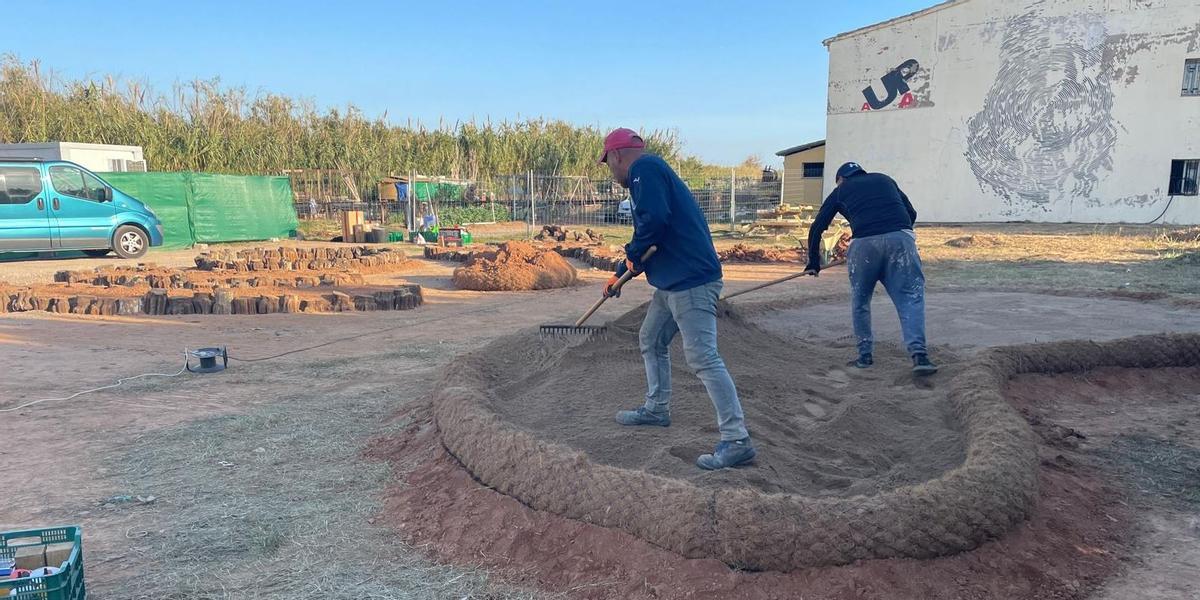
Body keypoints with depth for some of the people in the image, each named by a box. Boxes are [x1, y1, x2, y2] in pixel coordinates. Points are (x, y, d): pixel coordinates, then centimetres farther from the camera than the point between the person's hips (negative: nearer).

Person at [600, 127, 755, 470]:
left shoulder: (644, 168, -9)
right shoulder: (648, 173, 23)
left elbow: (654, 220, -26)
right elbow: (647, 244, 30)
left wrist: (632, 255, -9)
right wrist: (620, 275, 34)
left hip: (691, 281, -11)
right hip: (673, 282, 11)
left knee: (703, 358, -13)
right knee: (651, 341, 23)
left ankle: (737, 441, -12)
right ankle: (657, 409, 38)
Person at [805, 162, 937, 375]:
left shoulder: (840, 191, 24)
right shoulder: (884, 179, 29)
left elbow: (816, 228, 22)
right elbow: (911, 213, 27)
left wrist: (813, 263, 32)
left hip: (864, 243, -1)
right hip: (900, 237, 1)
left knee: (860, 301, 15)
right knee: (910, 298, 1)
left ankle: (865, 355, 18)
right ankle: (918, 354, -14)